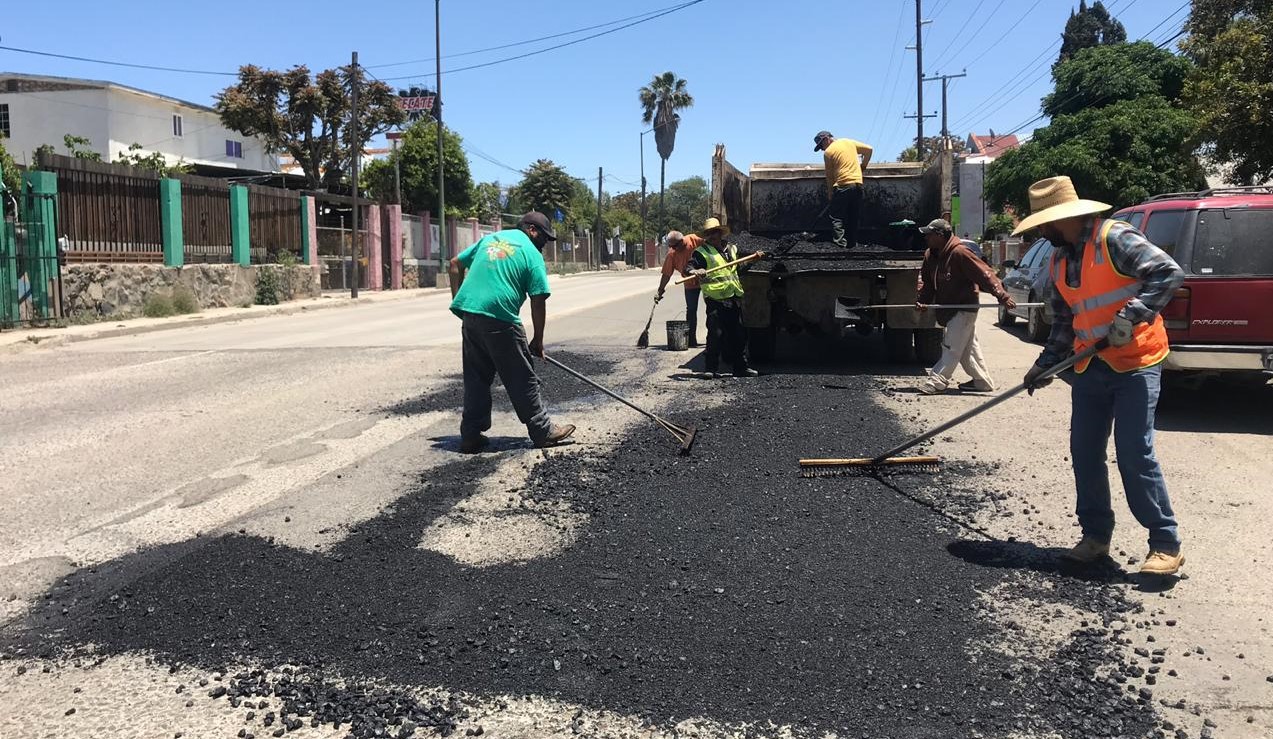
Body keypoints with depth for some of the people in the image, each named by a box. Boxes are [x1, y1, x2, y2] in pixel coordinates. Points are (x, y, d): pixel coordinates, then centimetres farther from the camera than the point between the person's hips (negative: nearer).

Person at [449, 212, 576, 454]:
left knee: (476, 379, 14)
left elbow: (456, 264, 20)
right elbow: (538, 302, -2)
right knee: (523, 379, 4)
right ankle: (543, 431, 13)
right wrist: (538, 340, 6)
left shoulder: (490, 238, 20)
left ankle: (471, 436, 16)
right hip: (500, 319, -6)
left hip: (469, 314, 6)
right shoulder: (532, 253, 2)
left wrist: (459, 301, 21)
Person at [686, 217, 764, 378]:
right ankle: (712, 369, -2)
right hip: (715, 300, -6)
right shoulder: (701, 252, -2)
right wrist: (695, 271, -35)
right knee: (716, 334, -10)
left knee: (739, 335, 10)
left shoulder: (731, 249, 18)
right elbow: (690, 267, -14)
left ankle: (741, 367, 20)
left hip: (734, 299, 6)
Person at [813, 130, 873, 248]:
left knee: (837, 218, -5)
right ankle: (852, 244, 13)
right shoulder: (849, 142, 13)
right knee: (853, 218, 12)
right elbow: (869, 150, 16)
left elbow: (829, 176, 2)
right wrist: (863, 166, 25)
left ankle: (840, 244, -19)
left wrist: (830, 193, 10)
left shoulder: (828, 152, -1)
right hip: (858, 184, 6)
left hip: (842, 186, -6)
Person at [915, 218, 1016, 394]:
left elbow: (984, 274, -25)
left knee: (952, 347, -7)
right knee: (968, 347, 16)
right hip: (949, 307, 9)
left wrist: (1002, 296, -28)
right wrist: (922, 300, -8)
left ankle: (937, 381, -5)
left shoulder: (959, 253, -24)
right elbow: (927, 281, 10)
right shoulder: (930, 255, 1)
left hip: (964, 307, -9)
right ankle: (982, 381, 25)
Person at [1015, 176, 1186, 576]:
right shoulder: (1059, 262, 12)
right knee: (1084, 452, 7)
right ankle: (1096, 535, 19)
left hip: (1135, 363, -8)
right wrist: (1045, 364, 12)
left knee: (1135, 454, -10)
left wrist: (1132, 314, -28)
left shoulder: (1114, 239, -13)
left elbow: (1169, 272, -20)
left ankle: (1166, 545, 1)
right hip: (1089, 368, 8)